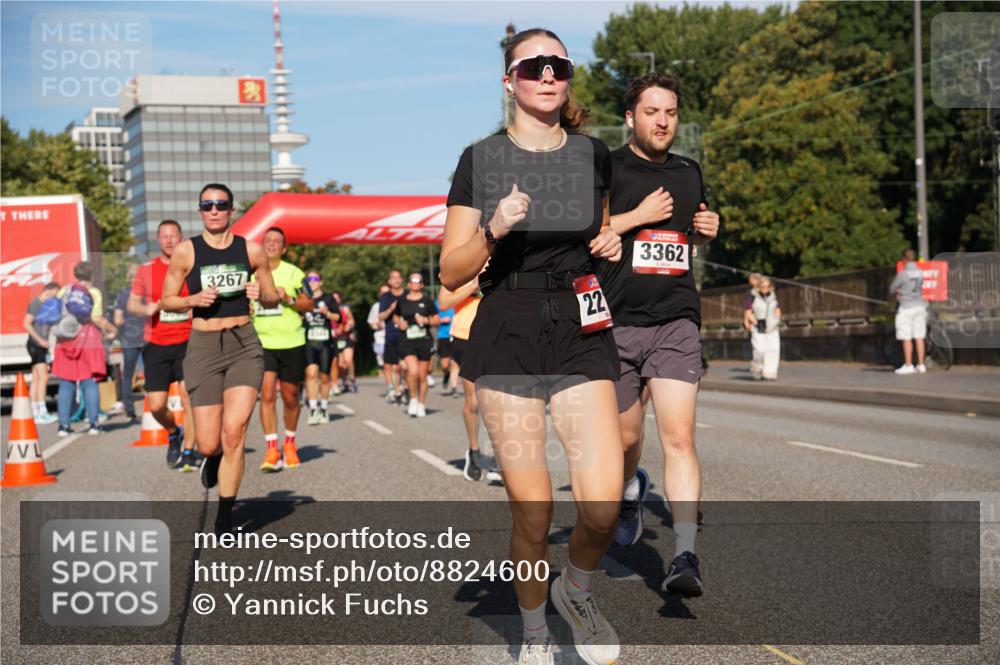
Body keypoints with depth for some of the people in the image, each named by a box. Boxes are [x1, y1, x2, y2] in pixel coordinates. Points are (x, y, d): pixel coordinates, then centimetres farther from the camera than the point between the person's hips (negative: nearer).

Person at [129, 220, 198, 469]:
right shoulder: (147, 269, 6)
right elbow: (132, 303, 13)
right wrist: (145, 309, -8)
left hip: (187, 341, -1)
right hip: (156, 344, 2)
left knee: (188, 393, -13)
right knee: (156, 405, -1)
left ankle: (188, 451, 0)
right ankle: (173, 434, 31)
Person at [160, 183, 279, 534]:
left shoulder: (251, 250, 5)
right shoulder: (185, 251, 1)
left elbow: (274, 299, 14)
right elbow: (166, 301, 6)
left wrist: (261, 294, -9)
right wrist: (194, 300, -13)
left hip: (244, 346, 0)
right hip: (203, 348, 0)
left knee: (234, 431, -15)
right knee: (209, 445, -2)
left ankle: (225, 518, -2)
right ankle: (213, 458, 39)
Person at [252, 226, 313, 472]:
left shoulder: (293, 273, 2)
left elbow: (309, 304, 0)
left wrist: (288, 299, -15)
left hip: (292, 344, -1)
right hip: (262, 344, 1)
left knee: (290, 397, 7)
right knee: (267, 394, -13)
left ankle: (290, 443, 29)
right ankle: (272, 450, -13)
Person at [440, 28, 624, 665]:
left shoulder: (593, 155, 7)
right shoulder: (481, 159, -1)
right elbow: (452, 272, -1)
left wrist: (609, 242, 3)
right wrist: (493, 231, -20)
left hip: (582, 333, 2)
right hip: (508, 337, -2)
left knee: (603, 504, -12)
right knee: (532, 511, -2)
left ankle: (578, 591, 20)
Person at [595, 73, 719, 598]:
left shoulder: (689, 172, 14)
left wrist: (707, 230, 7)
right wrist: (638, 216, -13)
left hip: (677, 323, 2)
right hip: (617, 323, -1)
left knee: (679, 438, -13)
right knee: (625, 438, 11)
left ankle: (685, 556, -18)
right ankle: (631, 489, 46)